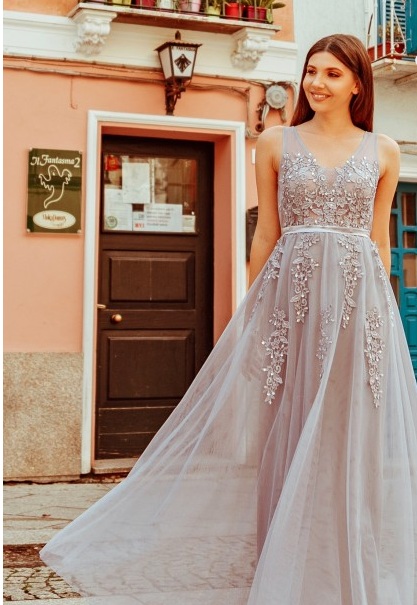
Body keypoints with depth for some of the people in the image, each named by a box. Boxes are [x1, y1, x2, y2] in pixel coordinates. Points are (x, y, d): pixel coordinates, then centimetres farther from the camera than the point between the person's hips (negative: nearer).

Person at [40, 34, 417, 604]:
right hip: (291, 292, -1)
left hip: (361, 299, 1)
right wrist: (254, 310, 4)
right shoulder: (276, 143, 7)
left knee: (355, 433, 3)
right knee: (289, 433, 3)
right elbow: (266, 234, 7)